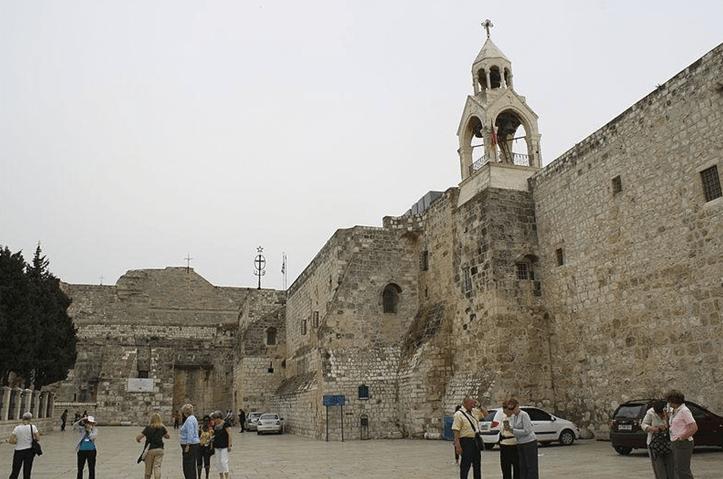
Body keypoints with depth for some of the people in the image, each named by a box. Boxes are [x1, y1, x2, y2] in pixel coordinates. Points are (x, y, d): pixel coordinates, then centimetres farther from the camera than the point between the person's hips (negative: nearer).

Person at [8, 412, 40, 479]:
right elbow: (38, 438, -7)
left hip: (18, 451, -1)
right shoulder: (32, 427, -8)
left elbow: (11, 441, -11)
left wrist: (16, 442, 9)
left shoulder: (17, 428, -9)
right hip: (29, 451, 1)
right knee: (27, 472, 10)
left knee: (15, 472, 8)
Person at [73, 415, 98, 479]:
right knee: (80, 468, 10)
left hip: (91, 451, 0)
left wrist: (89, 430, -14)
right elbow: (74, 425, -19)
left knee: (91, 469, 6)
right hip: (82, 450, 0)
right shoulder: (81, 429, 0)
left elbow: (92, 437, -16)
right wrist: (82, 419, -29)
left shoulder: (95, 429, 0)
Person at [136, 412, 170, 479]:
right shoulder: (162, 428, 2)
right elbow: (168, 436, 15)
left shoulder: (148, 428, -5)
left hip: (150, 450, -1)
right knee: (157, 466, 1)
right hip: (159, 449, 1)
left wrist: (138, 440, 14)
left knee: (148, 467, 14)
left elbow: (138, 437, -8)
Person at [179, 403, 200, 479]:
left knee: (188, 466, -7)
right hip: (194, 445, 10)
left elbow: (190, 433, -22)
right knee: (192, 466, 15)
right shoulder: (193, 418, 16)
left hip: (190, 445, -10)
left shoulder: (189, 420, -15)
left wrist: (187, 445, -22)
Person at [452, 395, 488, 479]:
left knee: (477, 464, 15)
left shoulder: (474, 411, 10)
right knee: (465, 464, -1)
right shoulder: (459, 414, -11)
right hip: (466, 441, -7)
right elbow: (456, 431, -15)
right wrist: (458, 446, -20)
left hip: (476, 441, 7)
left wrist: (479, 405, 7)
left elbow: (485, 413, 24)